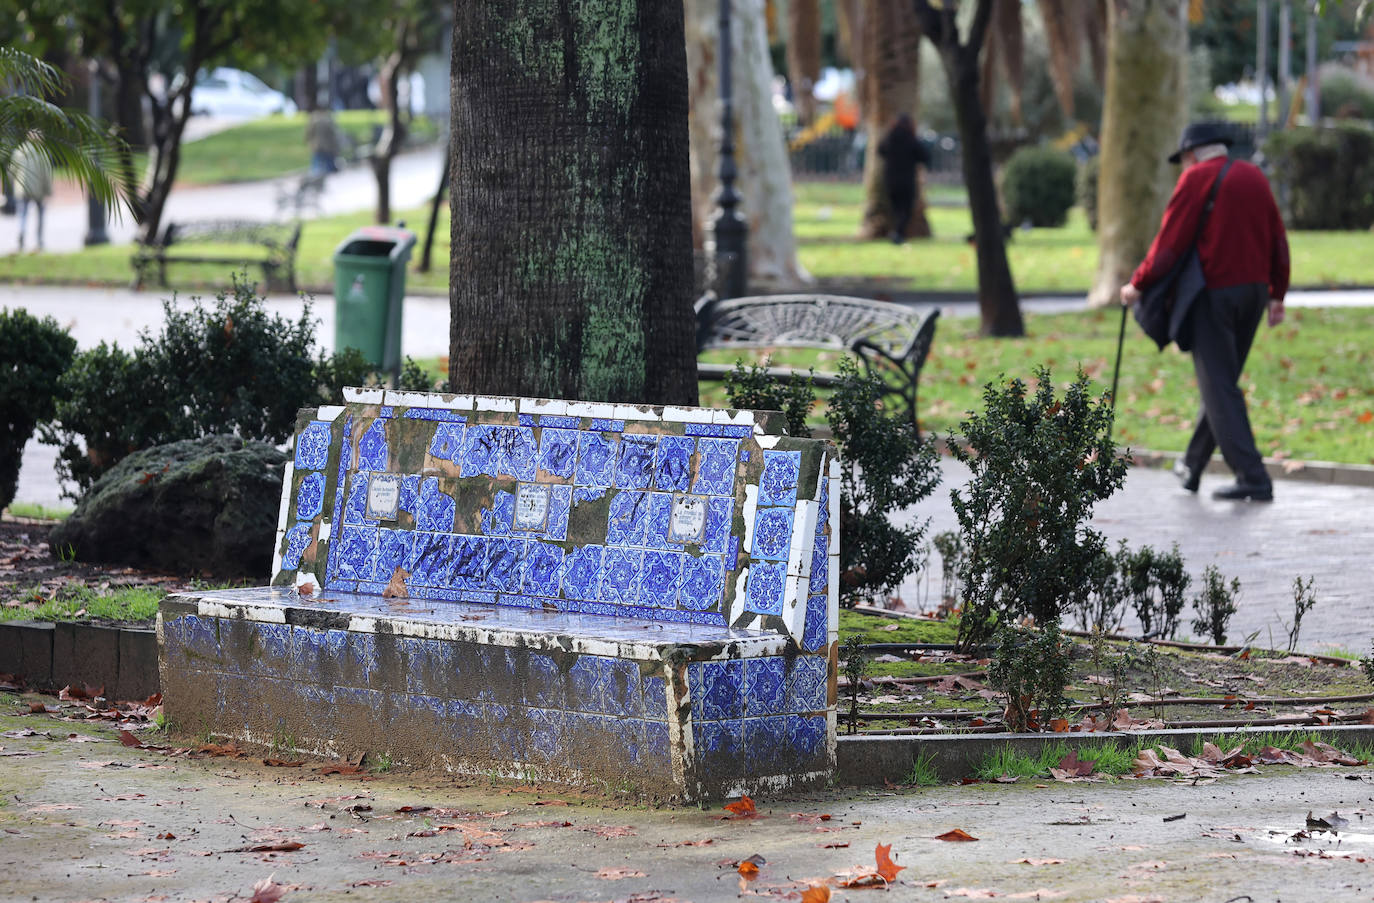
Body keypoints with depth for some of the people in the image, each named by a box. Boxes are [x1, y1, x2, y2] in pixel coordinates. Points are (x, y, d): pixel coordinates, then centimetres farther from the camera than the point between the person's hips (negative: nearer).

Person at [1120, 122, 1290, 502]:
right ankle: (1193, 466, 29)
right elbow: (1278, 239, 14)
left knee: (1218, 388, -4)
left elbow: (1170, 241, -9)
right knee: (1221, 381, 17)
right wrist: (1277, 295, 20)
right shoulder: (1254, 177, 13)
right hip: (1255, 291, 7)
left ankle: (1253, 478, -12)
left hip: (1214, 293, -7)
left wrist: (1138, 285, 1)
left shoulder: (1197, 178, -7)